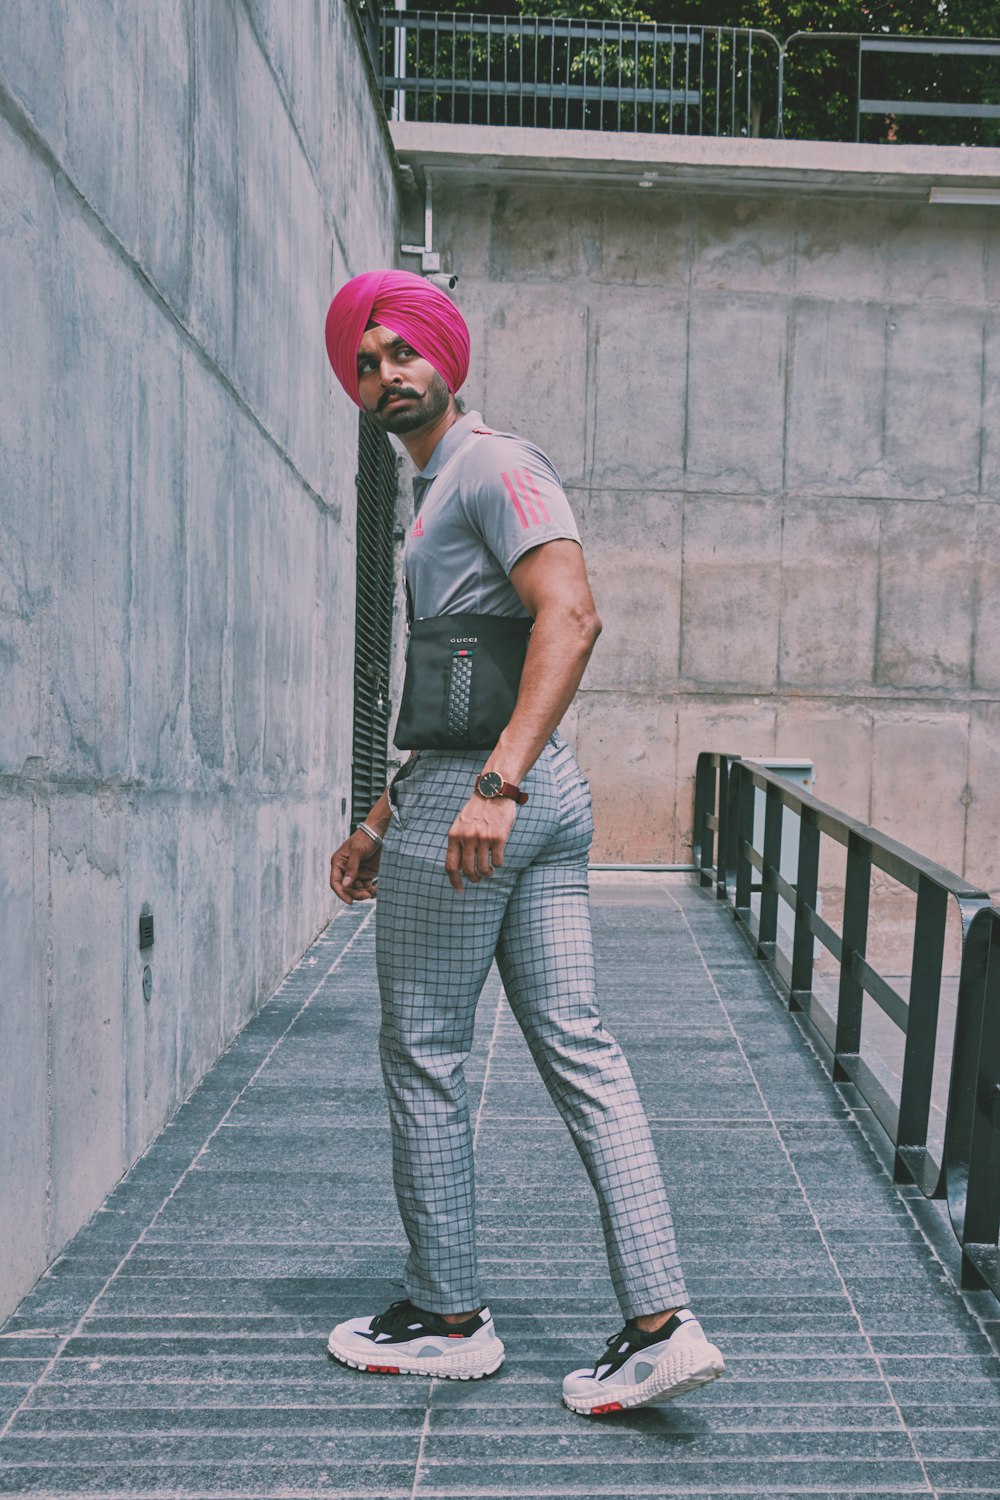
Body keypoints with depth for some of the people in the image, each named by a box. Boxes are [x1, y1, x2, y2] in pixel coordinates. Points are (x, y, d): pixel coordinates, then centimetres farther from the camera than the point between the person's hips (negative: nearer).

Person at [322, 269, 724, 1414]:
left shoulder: (492, 464, -5)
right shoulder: (436, 495, 25)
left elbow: (572, 615, -21)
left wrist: (494, 784, -29)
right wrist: (382, 821, 25)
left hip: (487, 794, -10)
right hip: (544, 799, 10)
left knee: (423, 1056, 3)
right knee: (578, 1051, 5)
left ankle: (448, 1317, 18)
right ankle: (660, 1321, 9)